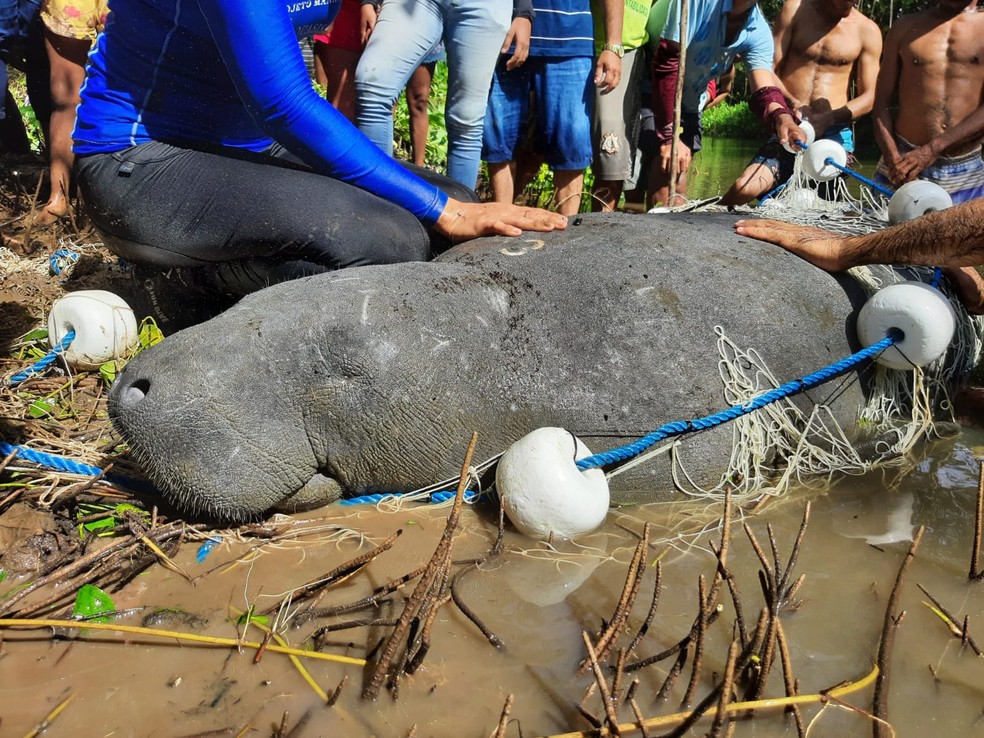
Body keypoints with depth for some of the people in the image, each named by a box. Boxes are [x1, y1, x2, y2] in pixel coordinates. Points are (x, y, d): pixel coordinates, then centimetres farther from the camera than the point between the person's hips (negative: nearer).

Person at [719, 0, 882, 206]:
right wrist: (793, 105, -17)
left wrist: (829, 119, -14)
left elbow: (868, 98, 6)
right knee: (744, 188, -23)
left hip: (834, 135, 1)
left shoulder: (867, 30, 6)